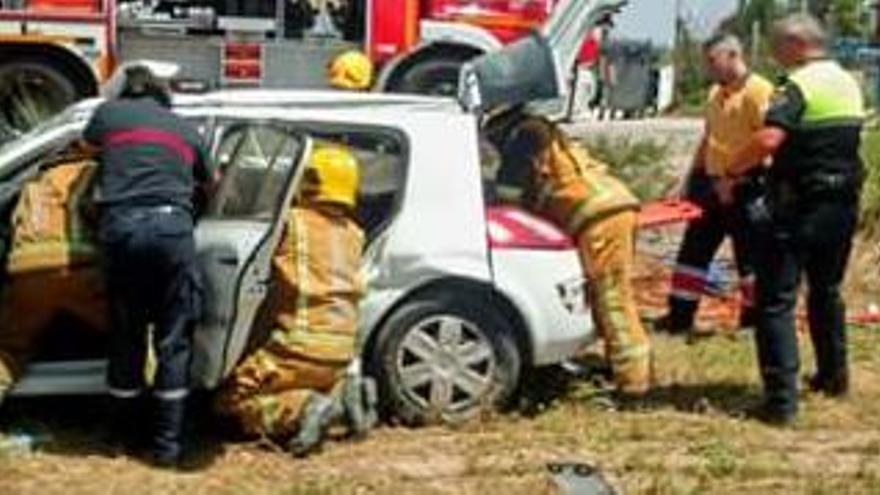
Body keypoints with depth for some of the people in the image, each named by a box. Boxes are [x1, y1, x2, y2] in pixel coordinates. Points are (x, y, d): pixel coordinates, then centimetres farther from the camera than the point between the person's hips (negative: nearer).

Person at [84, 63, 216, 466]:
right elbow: (210, 182, 34)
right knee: (173, 341, 6)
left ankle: (124, 431, 26)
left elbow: (89, 142, 38)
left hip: (121, 227, 0)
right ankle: (167, 443, 5)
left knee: (126, 335, 15)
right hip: (171, 227, 0)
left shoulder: (109, 112, 16)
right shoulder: (184, 128, 20)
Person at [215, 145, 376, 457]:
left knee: (231, 401, -1)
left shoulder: (294, 222, -4)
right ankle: (345, 393, 2)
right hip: (343, 350, 7)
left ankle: (303, 409, -22)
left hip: (302, 346, -6)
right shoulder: (354, 234, 13)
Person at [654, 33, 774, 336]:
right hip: (713, 184, 9)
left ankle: (754, 318, 14)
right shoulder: (715, 94, 14)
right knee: (694, 250, 10)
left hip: (745, 188, -9)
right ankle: (679, 316, 16)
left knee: (749, 255, 2)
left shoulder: (759, 91, -14)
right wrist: (692, 180, 18)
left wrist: (733, 179, -22)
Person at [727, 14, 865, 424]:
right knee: (826, 291, 25)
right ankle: (833, 375, 36)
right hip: (843, 204, 8)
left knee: (776, 300, -5)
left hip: (798, 207, -8)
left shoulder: (799, 86, -15)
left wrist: (733, 170, -16)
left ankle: (782, 398, -10)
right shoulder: (850, 85, 12)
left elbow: (768, 140, -29)